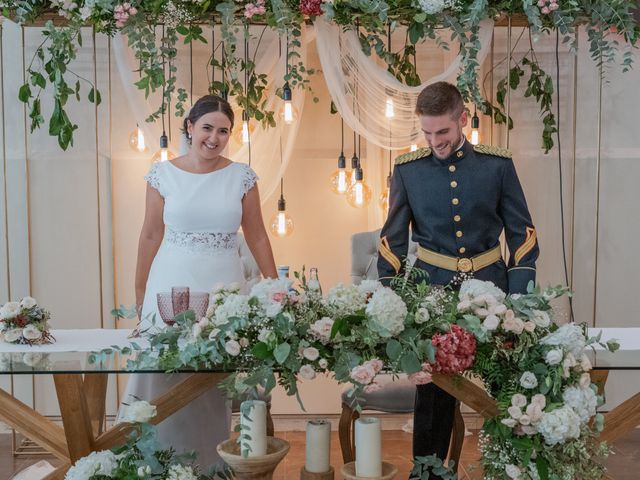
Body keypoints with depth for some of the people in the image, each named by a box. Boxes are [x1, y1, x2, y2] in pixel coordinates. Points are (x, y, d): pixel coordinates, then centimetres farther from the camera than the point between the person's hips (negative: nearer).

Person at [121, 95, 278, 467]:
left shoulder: (241, 176, 2)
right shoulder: (163, 174, 2)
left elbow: (257, 236, 7)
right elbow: (152, 235, 7)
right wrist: (140, 293, 8)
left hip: (224, 288, 0)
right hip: (171, 287, 0)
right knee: (167, 376, 4)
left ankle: (213, 462, 25)